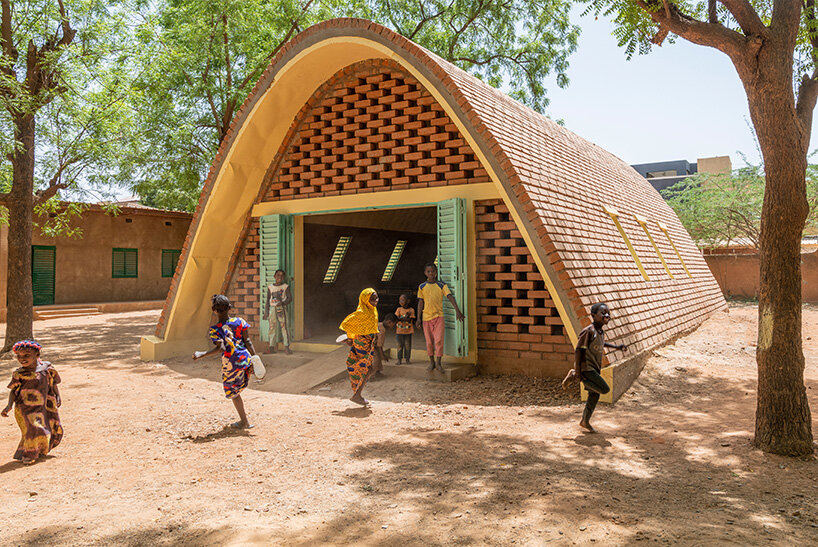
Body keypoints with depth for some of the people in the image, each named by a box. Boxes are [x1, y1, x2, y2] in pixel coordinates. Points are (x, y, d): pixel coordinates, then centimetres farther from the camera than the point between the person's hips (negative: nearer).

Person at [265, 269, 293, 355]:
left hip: (282, 309, -3)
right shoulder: (270, 287, 10)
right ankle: (272, 347, 8)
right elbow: (268, 300, 13)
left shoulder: (285, 287, 3)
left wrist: (283, 303, -18)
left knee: (284, 327, -6)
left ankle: (286, 347, -4)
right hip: (272, 309, 3)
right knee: (272, 327, 3)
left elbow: (290, 298, -1)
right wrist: (266, 312, 8)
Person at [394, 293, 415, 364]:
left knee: (407, 345, 4)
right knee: (400, 345, 5)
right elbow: (396, 319, -3)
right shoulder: (399, 309, -1)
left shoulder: (411, 310, -3)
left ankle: (406, 359, 15)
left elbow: (411, 320, -8)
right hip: (400, 330, 0)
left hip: (408, 331, 0)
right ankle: (399, 359, 12)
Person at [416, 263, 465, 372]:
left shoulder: (441, 285, 0)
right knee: (429, 341, 8)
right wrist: (418, 318, 3)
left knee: (439, 340, -9)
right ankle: (431, 361, 22)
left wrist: (457, 310, -23)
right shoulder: (422, 287, 5)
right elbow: (420, 303, 7)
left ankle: (438, 362, 1)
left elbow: (450, 297, -10)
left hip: (438, 316, -2)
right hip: (426, 317, 2)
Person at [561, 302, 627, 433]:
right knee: (605, 389, -14)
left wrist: (616, 347, 18)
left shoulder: (601, 331, 8)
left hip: (595, 369, 9)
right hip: (586, 368, -9)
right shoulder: (588, 331, -20)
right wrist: (577, 371, -22)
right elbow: (578, 349, -20)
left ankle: (585, 421, 28)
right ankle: (573, 375, -3)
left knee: (594, 395, 13)